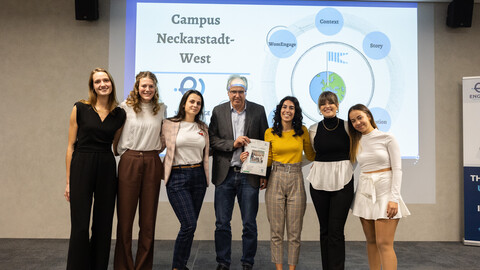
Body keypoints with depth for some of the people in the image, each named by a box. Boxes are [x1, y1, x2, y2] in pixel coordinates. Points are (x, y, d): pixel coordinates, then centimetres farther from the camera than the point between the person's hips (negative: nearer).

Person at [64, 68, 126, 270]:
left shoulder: (120, 114, 6)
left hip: (107, 169, 3)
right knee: (80, 225, 0)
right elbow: (71, 145, 0)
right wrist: (68, 181, -2)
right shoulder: (80, 108, -1)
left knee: (103, 226, 9)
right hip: (81, 167, -2)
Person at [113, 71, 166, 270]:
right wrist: (119, 151, 4)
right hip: (129, 162, -2)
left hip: (152, 163, 3)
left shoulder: (161, 109, 11)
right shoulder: (126, 107, 2)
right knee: (125, 216, 2)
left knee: (148, 219, 6)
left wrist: (156, 148, 11)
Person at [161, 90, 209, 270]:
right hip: (177, 177, -4)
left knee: (190, 224, 7)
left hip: (198, 176, 4)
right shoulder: (169, 124, 0)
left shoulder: (203, 128, 12)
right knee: (189, 224, -11)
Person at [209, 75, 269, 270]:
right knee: (222, 223, 8)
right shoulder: (218, 111, 5)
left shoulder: (258, 111, 3)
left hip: (249, 175, -1)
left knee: (249, 224, 7)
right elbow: (212, 139, 0)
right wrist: (233, 144, -15)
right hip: (224, 175, 1)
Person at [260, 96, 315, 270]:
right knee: (276, 230, 4)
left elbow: (310, 155, 15)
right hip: (275, 181, 0)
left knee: (295, 231, 5)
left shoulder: (302, 131, 6)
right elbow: (267, 160, 9)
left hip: (296, 182, 0)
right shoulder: (270, 133, 5)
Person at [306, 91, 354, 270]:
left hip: (342, 182, -2)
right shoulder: (313, 129, 5)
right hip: (319, 181, 2)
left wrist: (344, 169, 1)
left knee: (336, 231, -5)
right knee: (324, 229, 9)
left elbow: (354, 154, 10)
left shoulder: (347, 127, 0)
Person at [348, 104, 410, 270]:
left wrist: (394, 198, -14)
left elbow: (397, 169, -6)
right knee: (371, 241, 10)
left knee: (384, 243, -8)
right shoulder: (356, 142, 11)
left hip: (384, 191, -5)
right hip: (364, 192, 5)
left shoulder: (387, 138, -3)